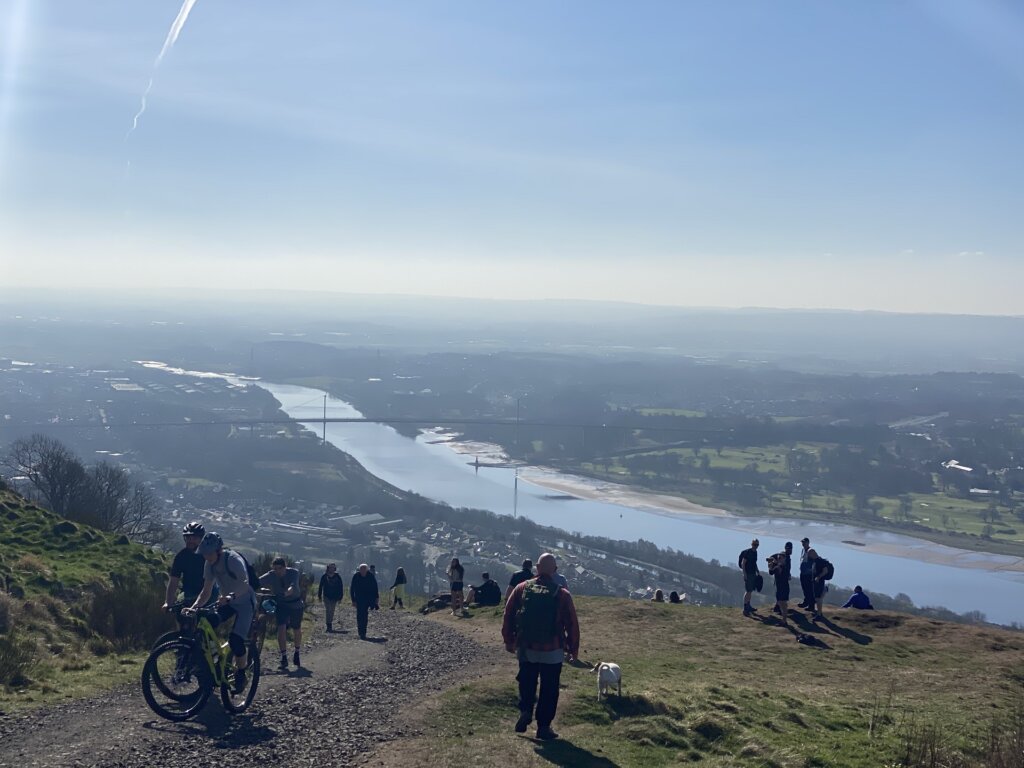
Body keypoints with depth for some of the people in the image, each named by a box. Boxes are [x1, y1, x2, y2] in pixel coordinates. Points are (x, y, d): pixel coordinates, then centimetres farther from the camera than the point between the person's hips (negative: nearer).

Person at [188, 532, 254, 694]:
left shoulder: (234, 560, -26)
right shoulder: (209, 564, -7)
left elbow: (245, 585, -38)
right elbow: (206, 591, -5)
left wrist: (231, 596, -56)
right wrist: (194, 607, -22)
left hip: (245, 602, -7)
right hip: (227, 602, 7)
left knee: (235, 639, -23)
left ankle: (241, 675, -3)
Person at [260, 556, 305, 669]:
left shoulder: (294, 572, -23)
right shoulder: (270, 575, -19)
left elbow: (294, 585, -41)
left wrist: (288, 591, -63)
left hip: (295, 604, 0)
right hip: (281, 604, 0)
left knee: (296, 630, 10)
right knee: (281, 628, -19)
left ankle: (296, 654, 35)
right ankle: (284, 658, -14)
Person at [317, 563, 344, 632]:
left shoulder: (338, 577, -3)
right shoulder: (324, 576, -4)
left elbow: (341, 587, 1)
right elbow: (321, 587, 4)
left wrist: (340, 597, -1)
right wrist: (319, 596, 5)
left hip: (334, 597, 1)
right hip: (326, 596, -1)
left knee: (332, 611, 8)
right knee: (328, 610, -9)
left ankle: (330, 625, 19)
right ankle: (329, 625, -10)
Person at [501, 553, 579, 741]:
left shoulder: (522, 589, -2)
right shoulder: (562, 594, -7)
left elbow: (508, 615, 3)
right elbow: (572, 624, -4)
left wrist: (508, 640, 14)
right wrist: (573, 649, 7)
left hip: (526, 649, 2)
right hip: (552, 652, -2)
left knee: (527, 684, 21)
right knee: (549, 690, 8)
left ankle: (525, 710, 1)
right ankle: (544, 727, 9)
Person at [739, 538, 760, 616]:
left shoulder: (755, 552, 12)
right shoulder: (747, 552, -14)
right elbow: (742, 563, -16)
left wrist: (757, 571, 20)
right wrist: (744, 574, -21)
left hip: (753, 574, 9)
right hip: (748, 574, -9)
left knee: (750, 591, 14)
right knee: (747, 591, -10)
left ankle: (748, 606, 24)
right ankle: (745, 609, -10)